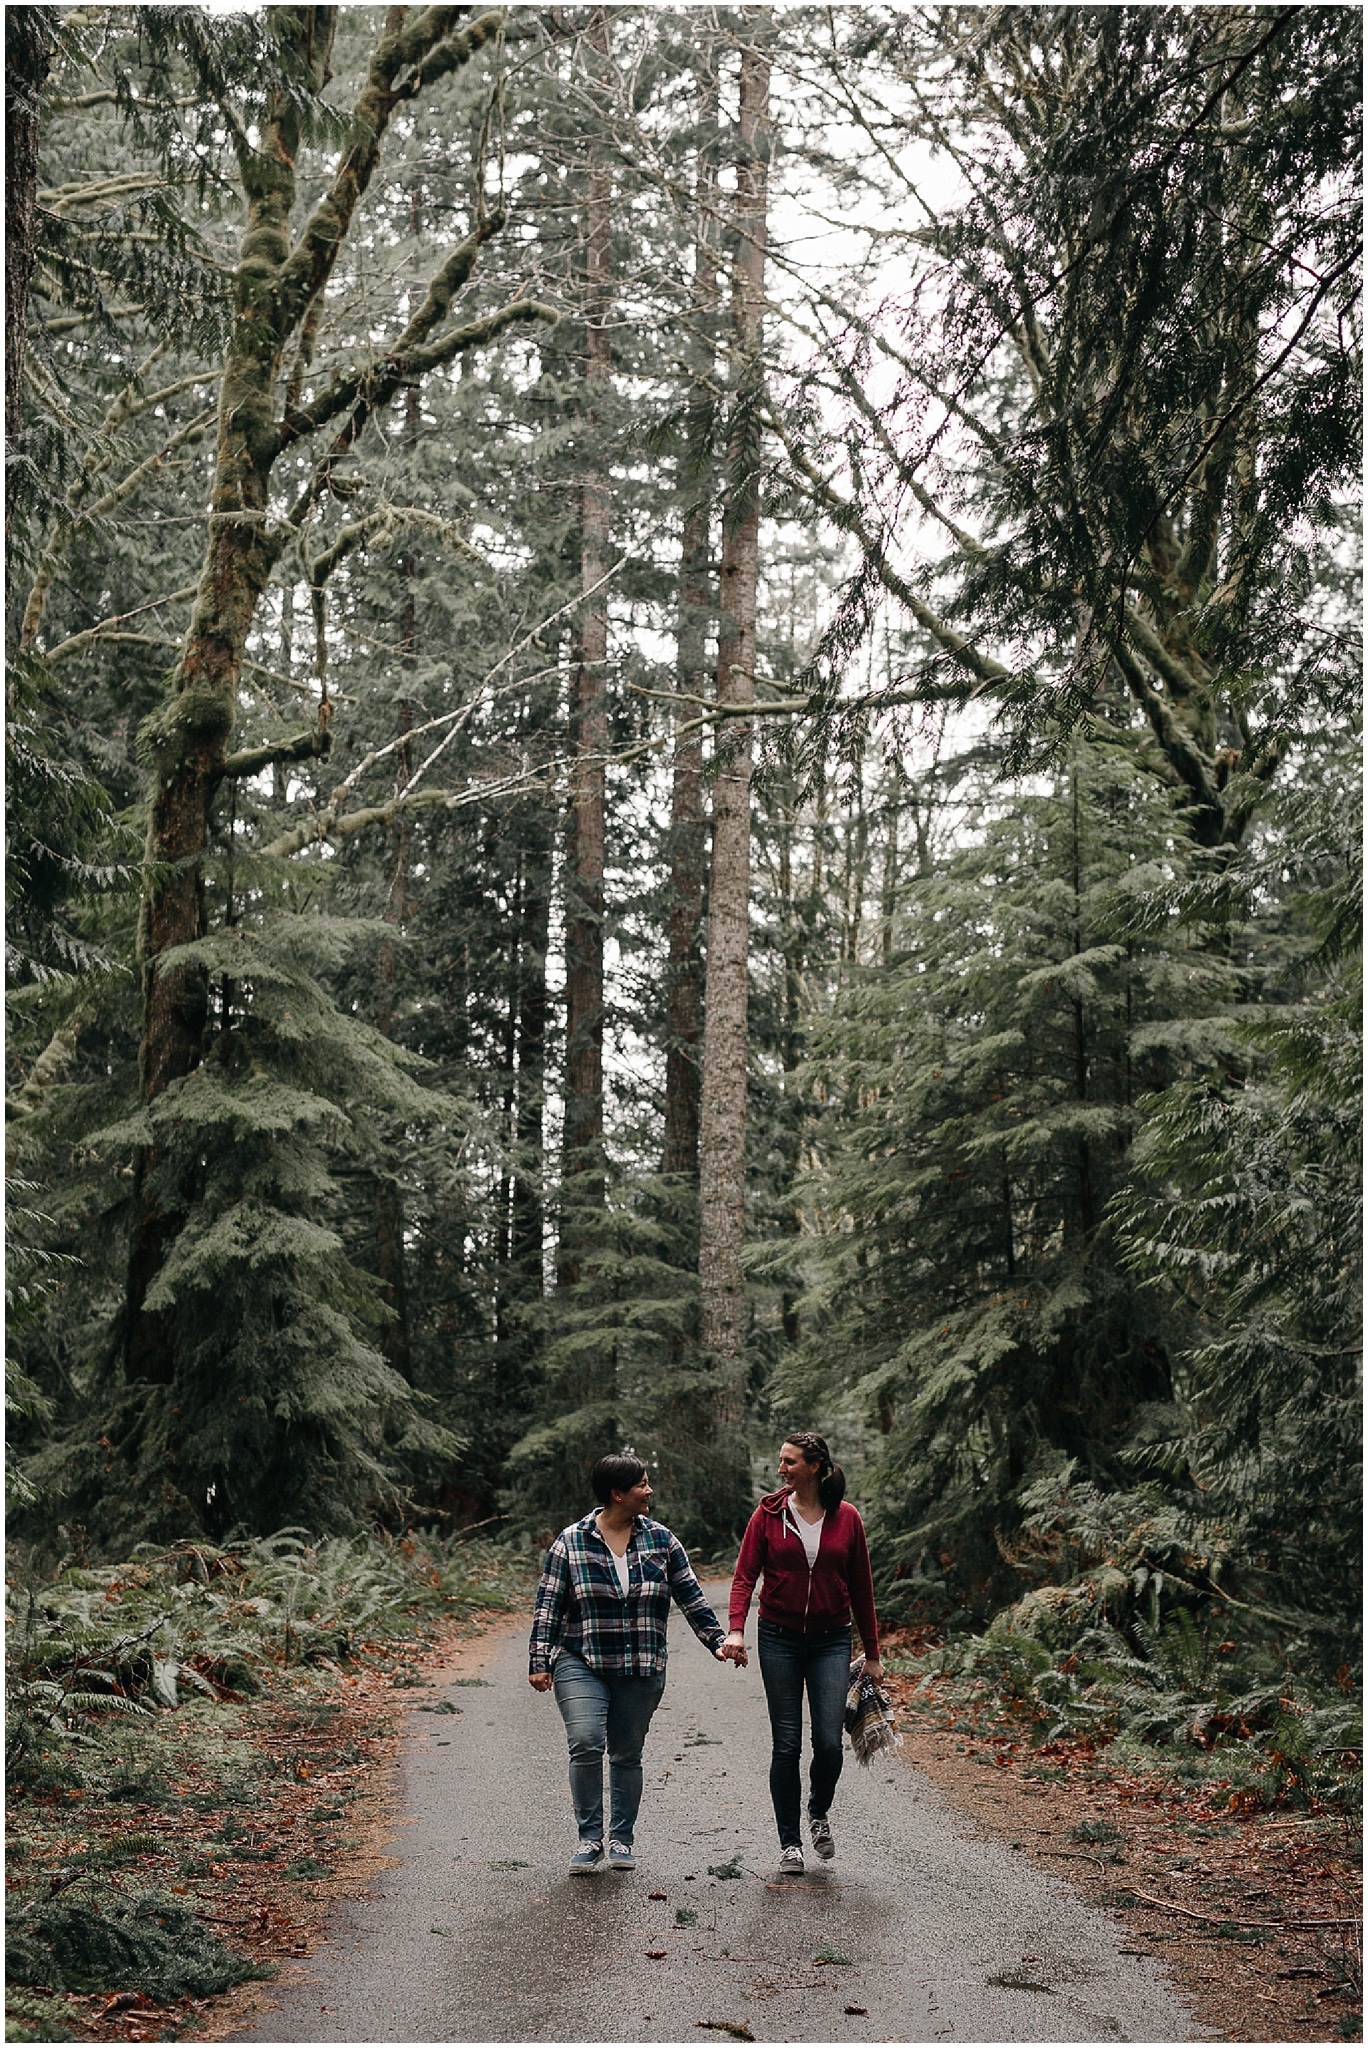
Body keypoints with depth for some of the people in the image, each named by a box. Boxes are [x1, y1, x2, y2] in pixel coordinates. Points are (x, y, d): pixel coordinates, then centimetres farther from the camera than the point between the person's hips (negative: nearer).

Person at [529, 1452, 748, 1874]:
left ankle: (622, 1840, 23)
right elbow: (548, 1605, -1)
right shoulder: (571, 1542, -2)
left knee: (627, 1754, 8)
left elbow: (691, 1597, 9)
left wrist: (718, 1642, 2)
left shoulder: (660, 1540, 6)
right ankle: (589, 1838, -2)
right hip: (581, 1665, -3)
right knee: (585, 1744, -17)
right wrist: (539, 1662, -5)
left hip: (641, 1672, 3)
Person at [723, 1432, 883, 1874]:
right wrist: (736, 1629, -21)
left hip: (831, 1641, 0)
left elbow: (861, 1589, 6)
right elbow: (745, 1575, -5)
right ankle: (789, 1841, 15)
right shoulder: (769, 1514, -1)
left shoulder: (846, 1518, 0)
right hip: (779, 1640, 0)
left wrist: (871, 1653, 8)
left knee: (829, 1743, -8)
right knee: (787, 1746, 0)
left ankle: (819, 1812, 23)